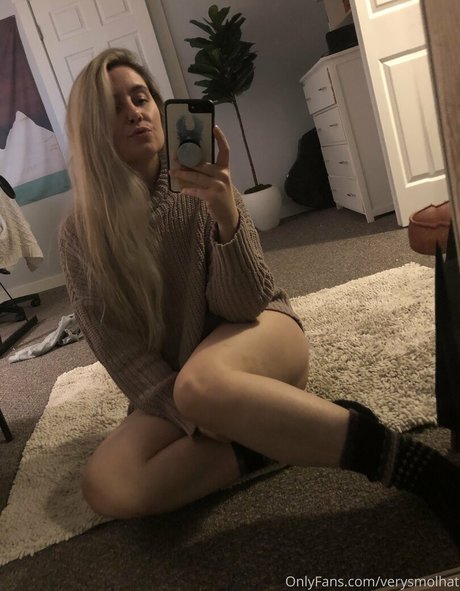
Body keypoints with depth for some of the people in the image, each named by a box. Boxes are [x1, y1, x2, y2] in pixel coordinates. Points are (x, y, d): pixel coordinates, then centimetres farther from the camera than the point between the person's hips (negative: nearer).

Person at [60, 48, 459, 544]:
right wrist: (193, 416, -19)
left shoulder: (198, 187, -8)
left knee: (201, 384, -38)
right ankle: (276, 435, -15)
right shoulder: (80, 235, -5)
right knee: (107, 488, -24)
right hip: (171, 387, 3)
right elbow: (118, 349, -6)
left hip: (256, 333, -2)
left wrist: (226, 215, -32)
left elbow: (244, 306, -14)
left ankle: (413, 462, -27)